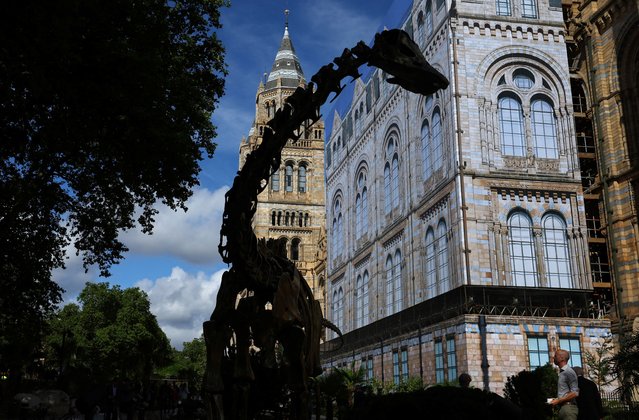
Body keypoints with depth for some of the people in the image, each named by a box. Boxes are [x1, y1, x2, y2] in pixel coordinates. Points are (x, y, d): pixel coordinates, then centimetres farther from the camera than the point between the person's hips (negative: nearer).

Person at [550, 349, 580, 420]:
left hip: (568, 407, -9)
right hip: (562, 408, 9)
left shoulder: (568, 372, -9)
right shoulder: (562, 372, 18)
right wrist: (556, 400, 12)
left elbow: (575, 393, -16)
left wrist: (558, 400, -13)